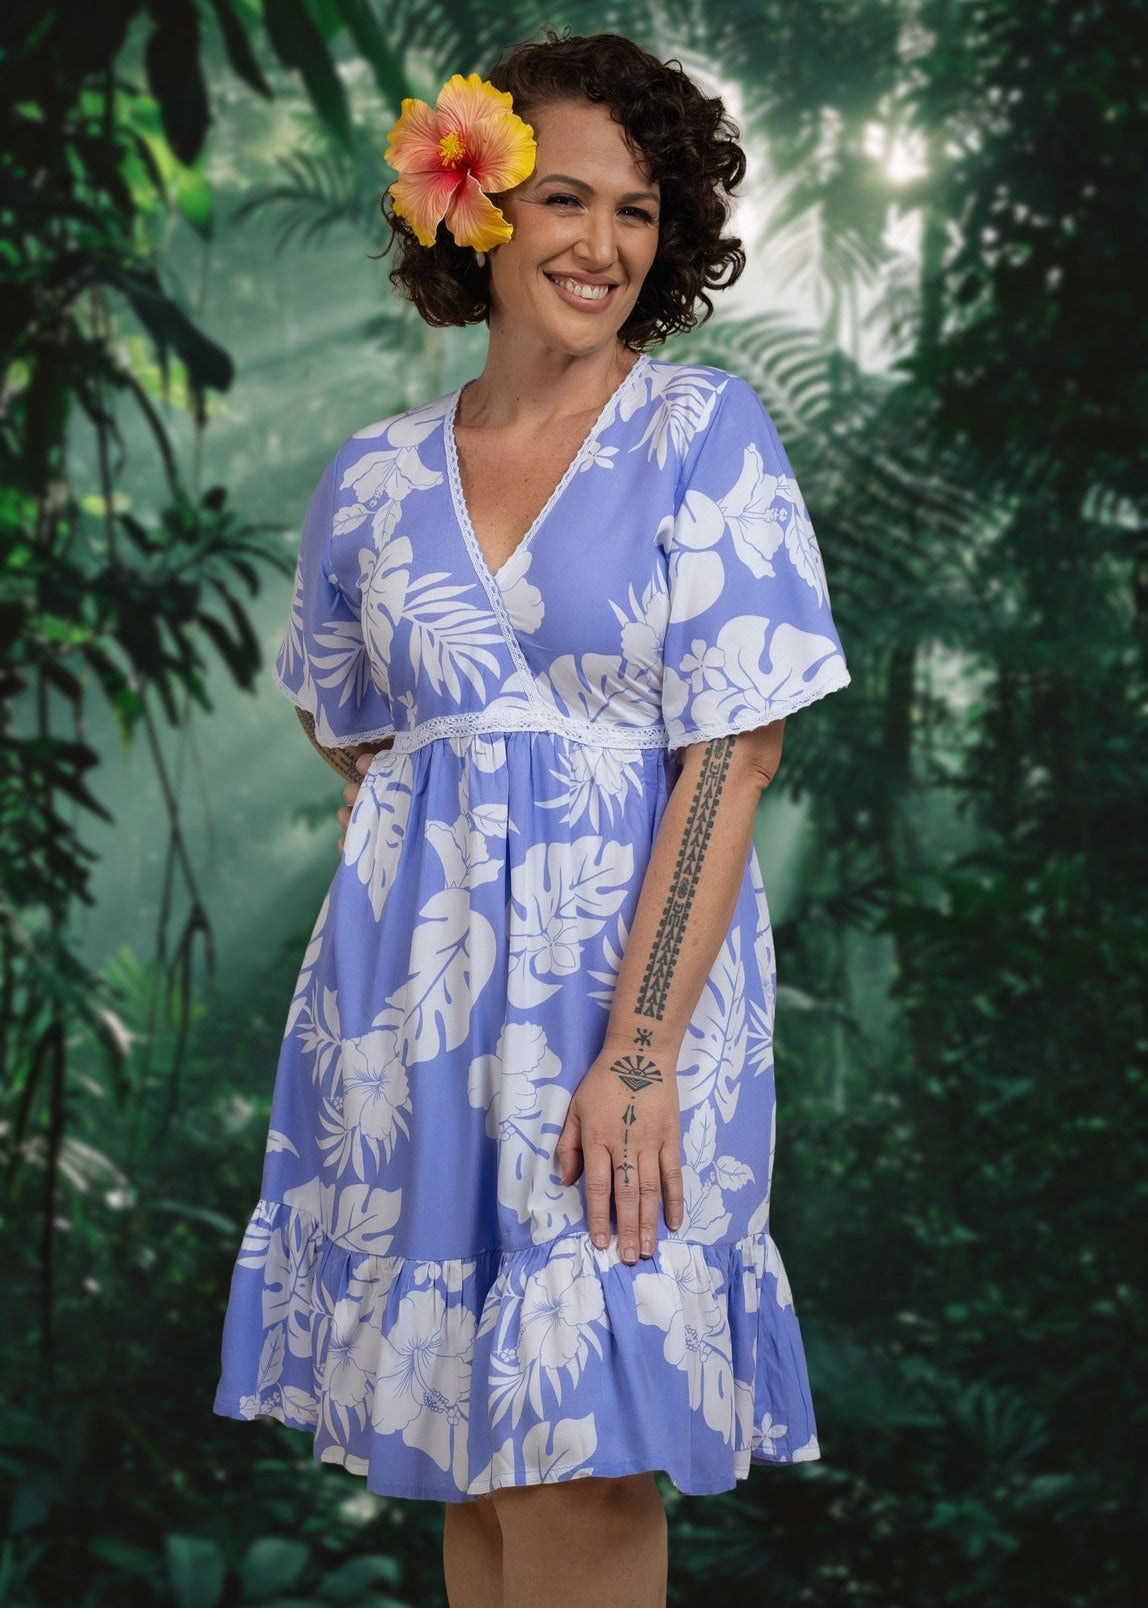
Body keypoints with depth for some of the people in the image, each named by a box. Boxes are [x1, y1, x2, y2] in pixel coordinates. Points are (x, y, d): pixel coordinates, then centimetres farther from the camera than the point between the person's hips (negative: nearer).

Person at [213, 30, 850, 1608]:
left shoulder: (704, 431, -3)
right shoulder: (376, 473, 8)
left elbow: (734, 753, -10)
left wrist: (638, 1050, -17)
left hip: (633, 967, -3)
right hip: (416, 991, 4)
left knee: (582, 1457, -5)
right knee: (466, 1447, 8)